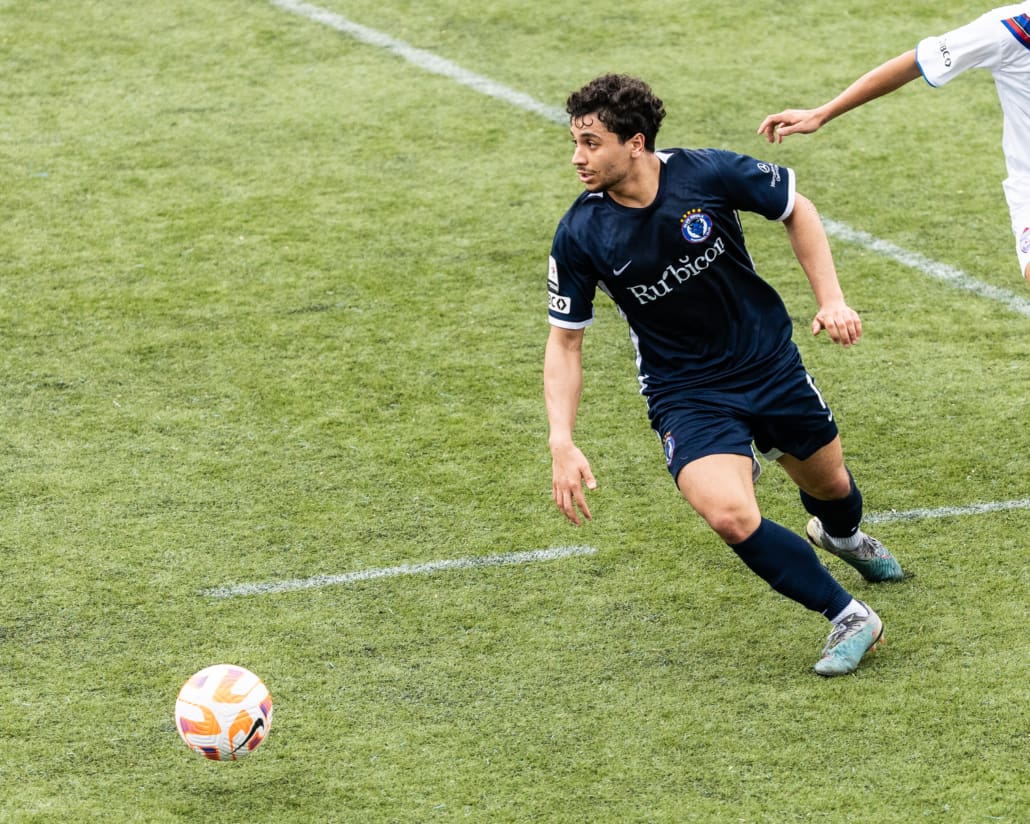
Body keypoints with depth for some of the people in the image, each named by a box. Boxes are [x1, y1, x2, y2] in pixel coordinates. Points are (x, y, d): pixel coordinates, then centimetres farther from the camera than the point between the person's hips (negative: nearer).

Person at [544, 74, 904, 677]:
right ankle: (851, 619, -8)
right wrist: (563, 444, -15)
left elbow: (797, 209, -1)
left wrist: (832, 299, -9)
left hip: (771, 362, 1)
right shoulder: (581, 235, -17)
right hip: (686, 395, -1)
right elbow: (565, 339, -6)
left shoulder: (708, 174, -20)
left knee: (829, 484, 20)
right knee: (731, 515, -25)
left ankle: (842, 535, 61)